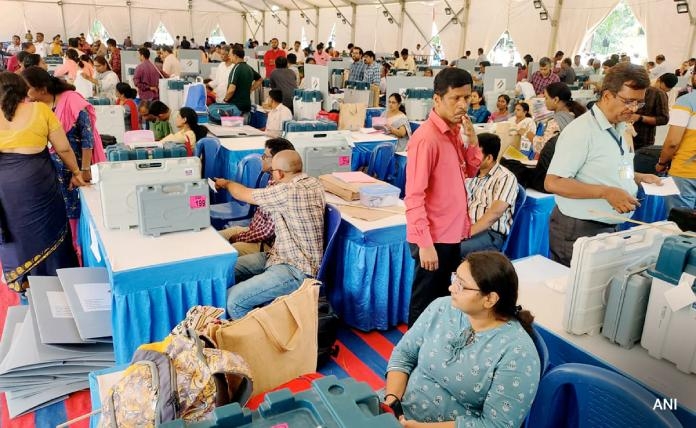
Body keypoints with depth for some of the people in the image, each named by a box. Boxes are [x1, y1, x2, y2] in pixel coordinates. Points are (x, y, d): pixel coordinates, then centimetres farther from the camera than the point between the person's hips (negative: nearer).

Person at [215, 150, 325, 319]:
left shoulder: (288, 192, -24)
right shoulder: (313, 183, 2)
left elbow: (244, 194, -6)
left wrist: (225, 183, 13)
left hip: (296, 270, -10)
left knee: (232, 300, -20)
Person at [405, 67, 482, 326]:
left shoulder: (454, 132, 6)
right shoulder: (426, 137, -20)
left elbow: (469, 171, 17)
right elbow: (414, 196, -22)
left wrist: (472, 140, 0)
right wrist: (425, 243, -24)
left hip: (451, 233, 9)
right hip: (433, 238, -9)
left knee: (441, 300, 22)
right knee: (424, 304, 7)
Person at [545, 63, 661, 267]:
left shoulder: (620, 128, 10)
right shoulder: (581, 130, -19)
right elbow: (552, 183, -25)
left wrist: (638, 177, 7)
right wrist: (606, 192, -28)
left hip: (609, 228, 9)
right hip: (578, 231, -9)